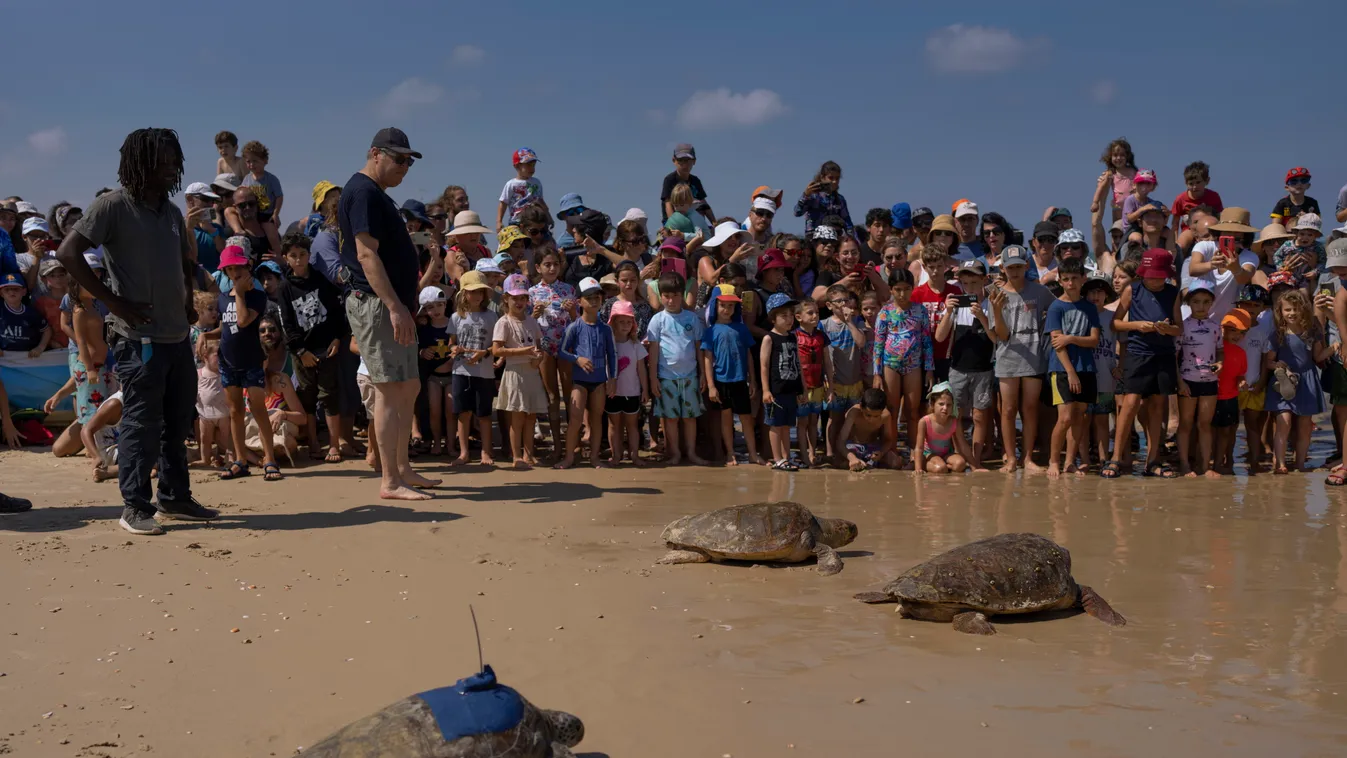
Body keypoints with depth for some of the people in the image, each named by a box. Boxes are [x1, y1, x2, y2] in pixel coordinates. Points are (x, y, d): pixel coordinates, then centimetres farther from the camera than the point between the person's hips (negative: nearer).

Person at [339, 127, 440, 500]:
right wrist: (395, 307, -26)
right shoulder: (363, 192, -12)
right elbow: (367, 254, -21)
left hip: (391, 305, 11)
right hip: (376, 304, -11)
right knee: (391, 390, -9)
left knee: (409, 387, 13)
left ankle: (402, 469, 21)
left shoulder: (376, 194, 20)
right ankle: (390, 482, -6)